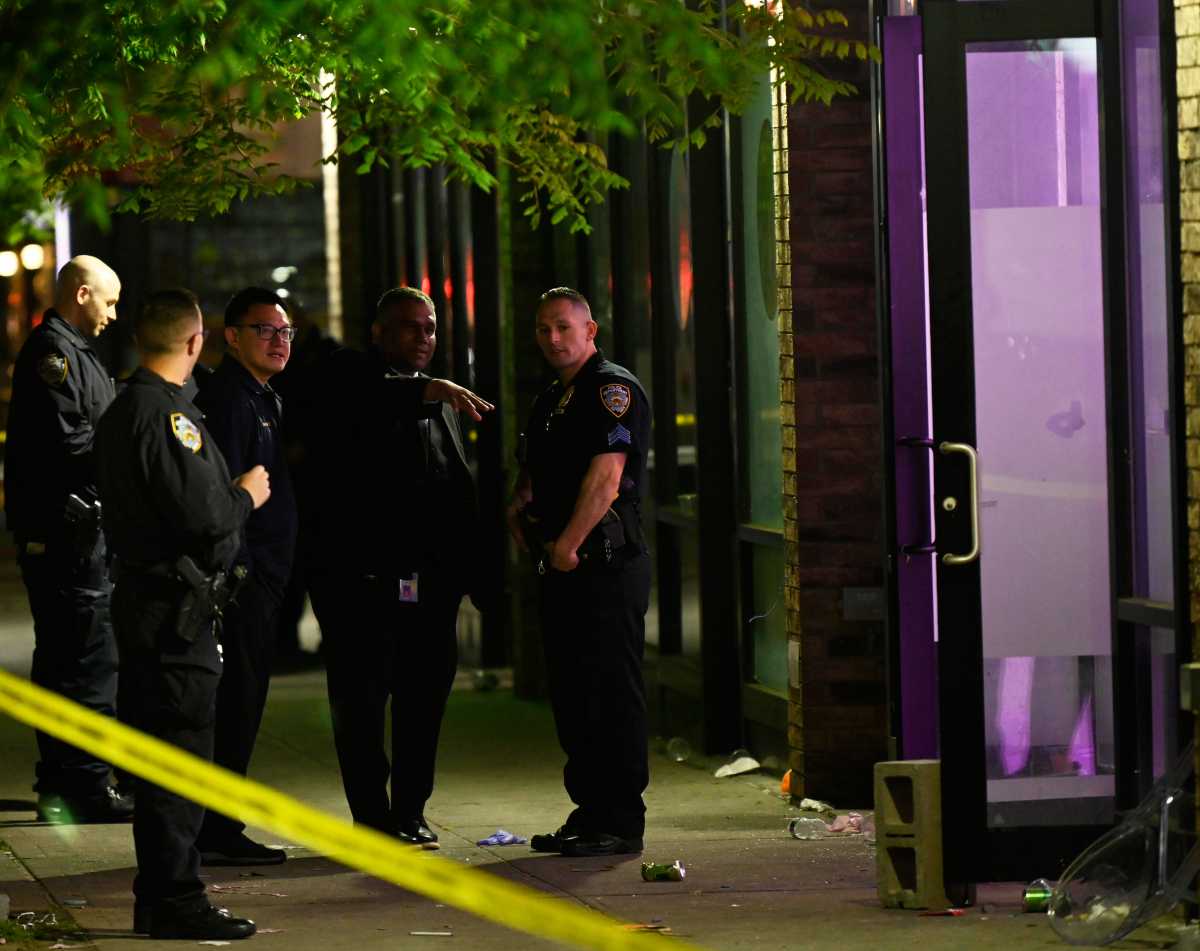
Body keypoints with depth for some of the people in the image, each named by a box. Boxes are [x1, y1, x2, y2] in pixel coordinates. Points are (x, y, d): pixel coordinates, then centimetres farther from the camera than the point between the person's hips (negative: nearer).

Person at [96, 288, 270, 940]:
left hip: (143, 598, 10)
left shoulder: (120, 412, 15)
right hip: (174, 607, -10)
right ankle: (173, 899, -4)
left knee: (162, 749, 14)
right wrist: (246, 496, -3)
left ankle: (161, 896, 20)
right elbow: (205, 516, -23)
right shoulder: (167, 414, -17)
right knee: (180, 747, -6)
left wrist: (231, 495, 18)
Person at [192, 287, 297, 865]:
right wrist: (238, 570, -22)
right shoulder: (228, 398, -13)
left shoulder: (263, 399, 19)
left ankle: (219, 831, 17)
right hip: (240, 579, -10)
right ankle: (215, 834, -6)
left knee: (240, 705, 12)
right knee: (234, 704, -8)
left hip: (259, 578, 10)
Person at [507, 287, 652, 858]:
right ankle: (588, 812, 18)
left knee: (612, 693, -8)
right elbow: (535, 469, 30)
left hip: (605, 564, -9)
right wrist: (519, 507, 8)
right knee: (571, 696, 11)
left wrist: (567, 545, -18)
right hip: (562, 569, 9)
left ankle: (621, 823, -7)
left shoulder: (614, 390, -9)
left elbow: (606, 476, -18)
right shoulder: (550, 401, 20)